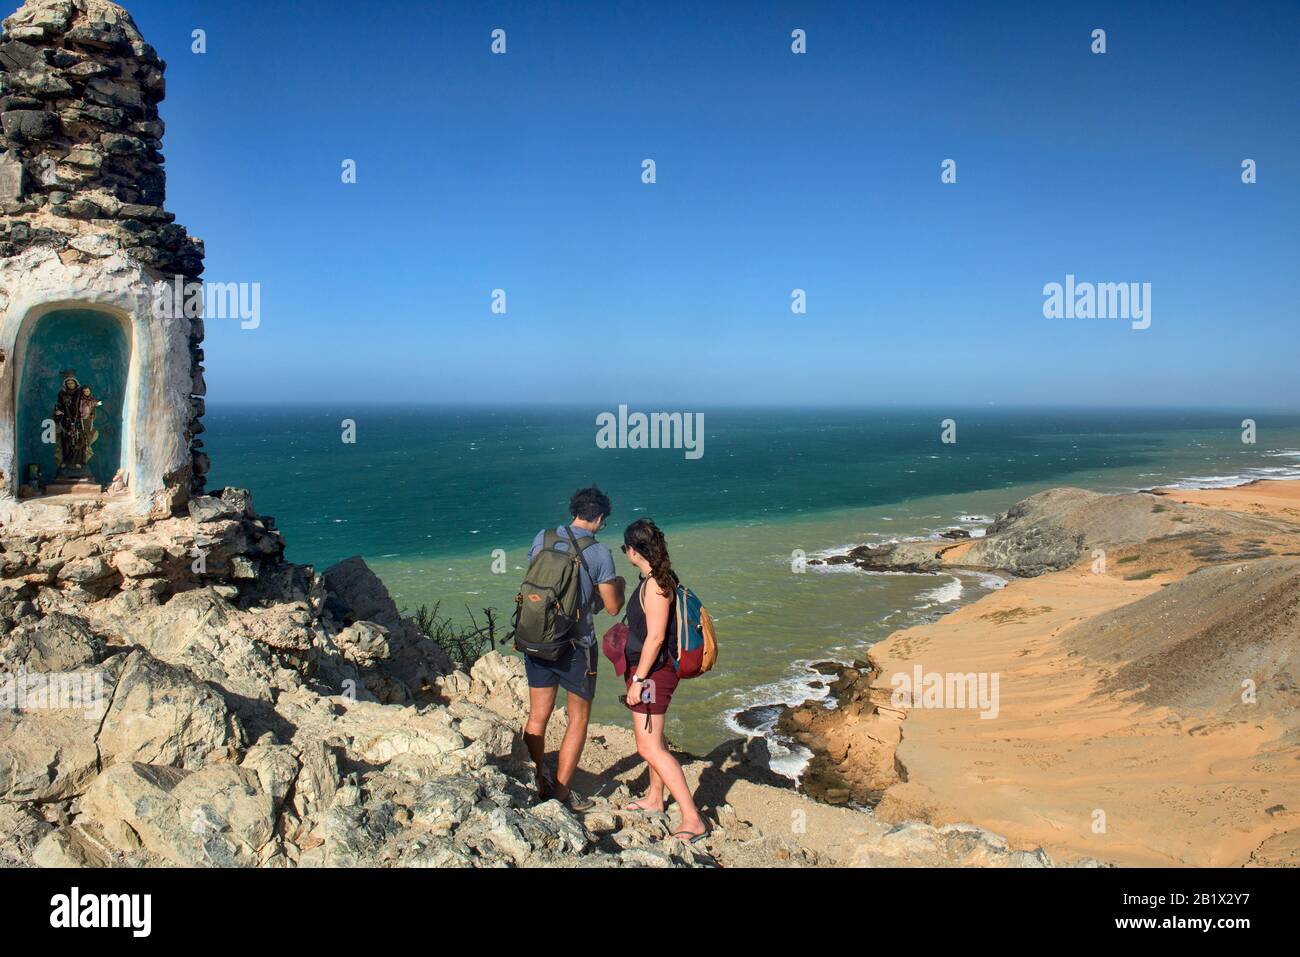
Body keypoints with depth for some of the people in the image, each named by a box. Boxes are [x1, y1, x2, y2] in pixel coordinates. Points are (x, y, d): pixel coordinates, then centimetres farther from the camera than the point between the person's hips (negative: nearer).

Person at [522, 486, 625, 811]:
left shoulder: (542, 538, 0)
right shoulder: (599, 553, -13)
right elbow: (612, 607, -7)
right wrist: (618, 585, 16)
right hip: (575, 646, -4)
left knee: (537, 717, 15)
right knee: (578, 720, 11)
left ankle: (536, 784, 24)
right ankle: (561, 792, 14)